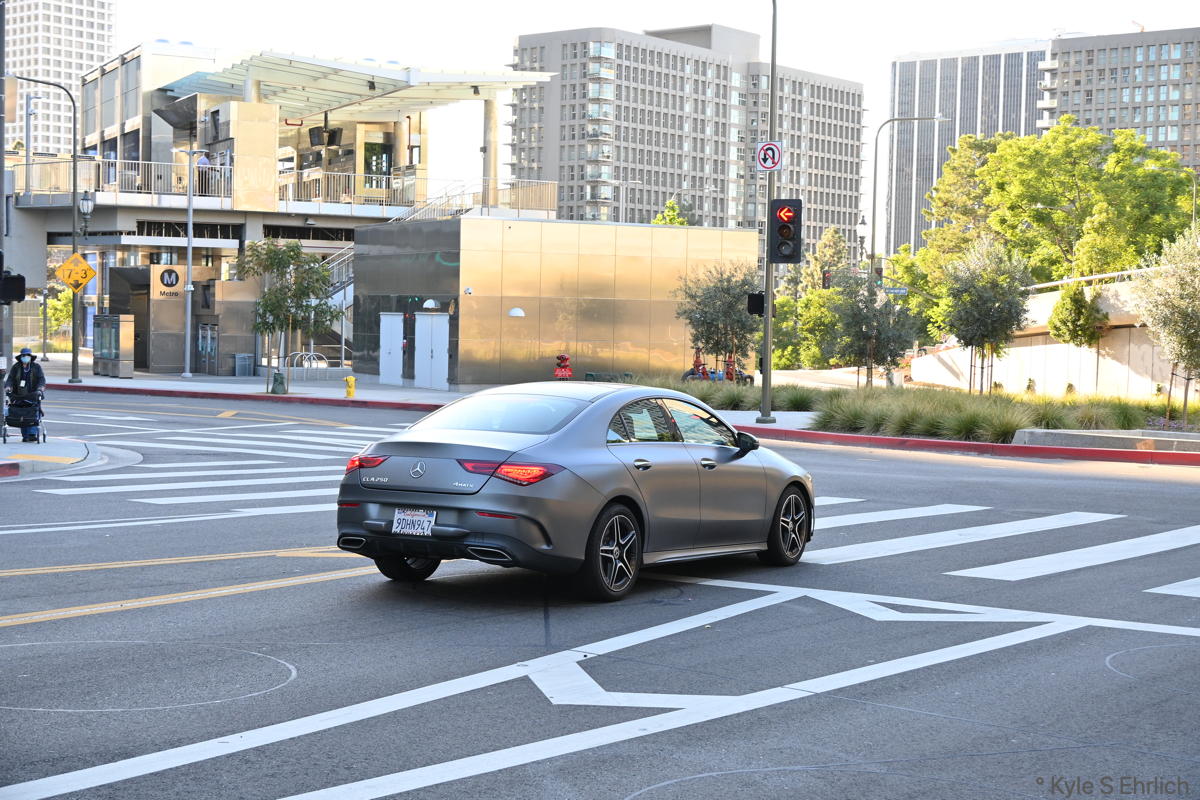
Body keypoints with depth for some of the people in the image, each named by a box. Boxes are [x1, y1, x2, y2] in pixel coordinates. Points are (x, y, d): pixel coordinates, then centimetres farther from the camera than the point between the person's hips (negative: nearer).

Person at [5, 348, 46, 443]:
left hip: (33, 396, -2)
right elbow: (10, 378, 1)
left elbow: (41, 378, -5)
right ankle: (25, 436, 5)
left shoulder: (36, 367, 5)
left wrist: (40, 388, -24)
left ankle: (32, 434, -20)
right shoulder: (16, 367, 9)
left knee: (33, 415, -15)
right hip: (19, 396, 2)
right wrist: (8, 387, -18)